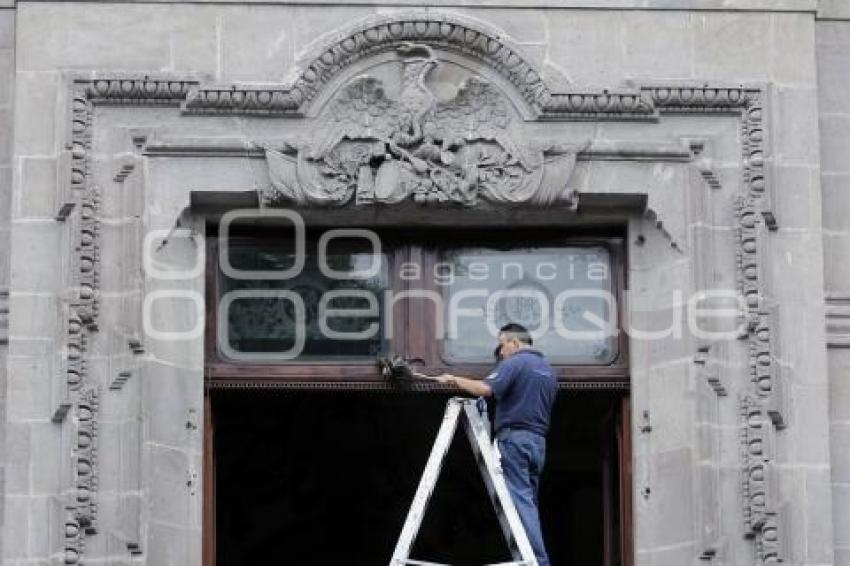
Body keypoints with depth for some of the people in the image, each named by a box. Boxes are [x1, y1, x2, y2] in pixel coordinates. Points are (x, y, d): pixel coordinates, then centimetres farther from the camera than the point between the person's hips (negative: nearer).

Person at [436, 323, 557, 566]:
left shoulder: (515, 363, -7)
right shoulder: (548, 370, 21)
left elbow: (485, 388, -20)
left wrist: (455, 380, -9)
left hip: (514, 438, -8)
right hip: (539, 441, 8)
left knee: (520, 501, -10)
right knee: (529, 502, 10)